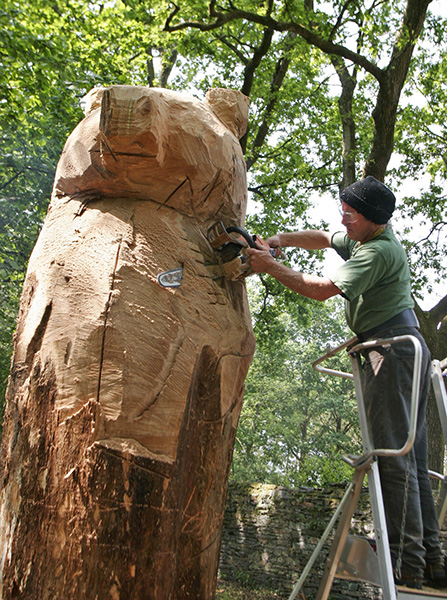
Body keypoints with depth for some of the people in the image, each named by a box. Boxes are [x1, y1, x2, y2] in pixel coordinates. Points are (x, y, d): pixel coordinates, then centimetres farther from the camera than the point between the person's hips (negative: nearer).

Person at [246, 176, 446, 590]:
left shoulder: (379, 250, -13)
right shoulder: (366, 238, 18)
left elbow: (322, 289, -18)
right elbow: (322, 238, 29)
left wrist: (271, 267, -12)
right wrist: (281, 239, 11)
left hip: (392, 348, -11)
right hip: (407, 350, 11)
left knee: (394, 454, -11)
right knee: (411, 457, 8)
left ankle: (406, 561, -8)